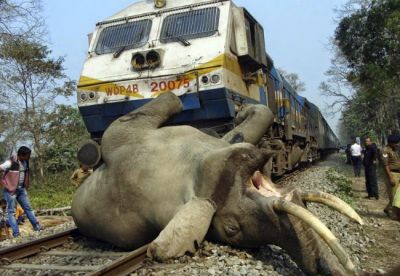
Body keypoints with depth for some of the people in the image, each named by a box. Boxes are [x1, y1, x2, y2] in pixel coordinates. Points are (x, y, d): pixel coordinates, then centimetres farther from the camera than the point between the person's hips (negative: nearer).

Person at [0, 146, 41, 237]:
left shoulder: (25, 162, 2)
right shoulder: (11, 162, -20)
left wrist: (26, 185, 11)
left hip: (21, 189, 7)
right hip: (11, 190, -7)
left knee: (28, 208, 12)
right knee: (11, 211, -1)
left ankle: (37, 228, 19)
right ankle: (16, 234, 1)